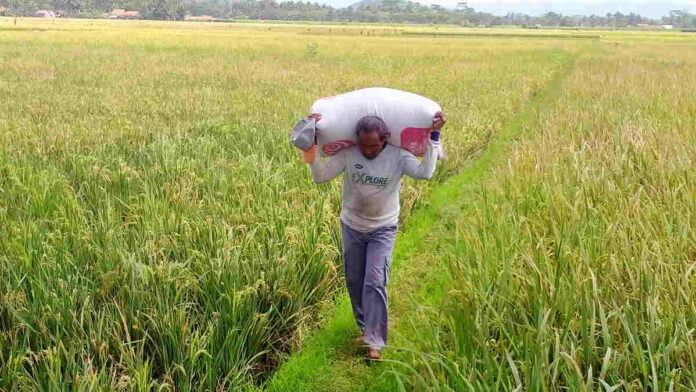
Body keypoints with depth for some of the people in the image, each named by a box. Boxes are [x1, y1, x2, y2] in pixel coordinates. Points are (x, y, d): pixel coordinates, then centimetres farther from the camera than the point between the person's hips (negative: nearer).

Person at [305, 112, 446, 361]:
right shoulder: (347, 154, -15)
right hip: (351, 227, 3)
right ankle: (367, 330, 31)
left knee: (375, 283, -12)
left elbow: (425, 172, -34)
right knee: (355, 282, 12)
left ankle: (375, 343, -6)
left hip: (383, 230, -3)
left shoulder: (398, 156, -18)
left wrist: (434, 136, -35)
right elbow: (320, 177, -21)